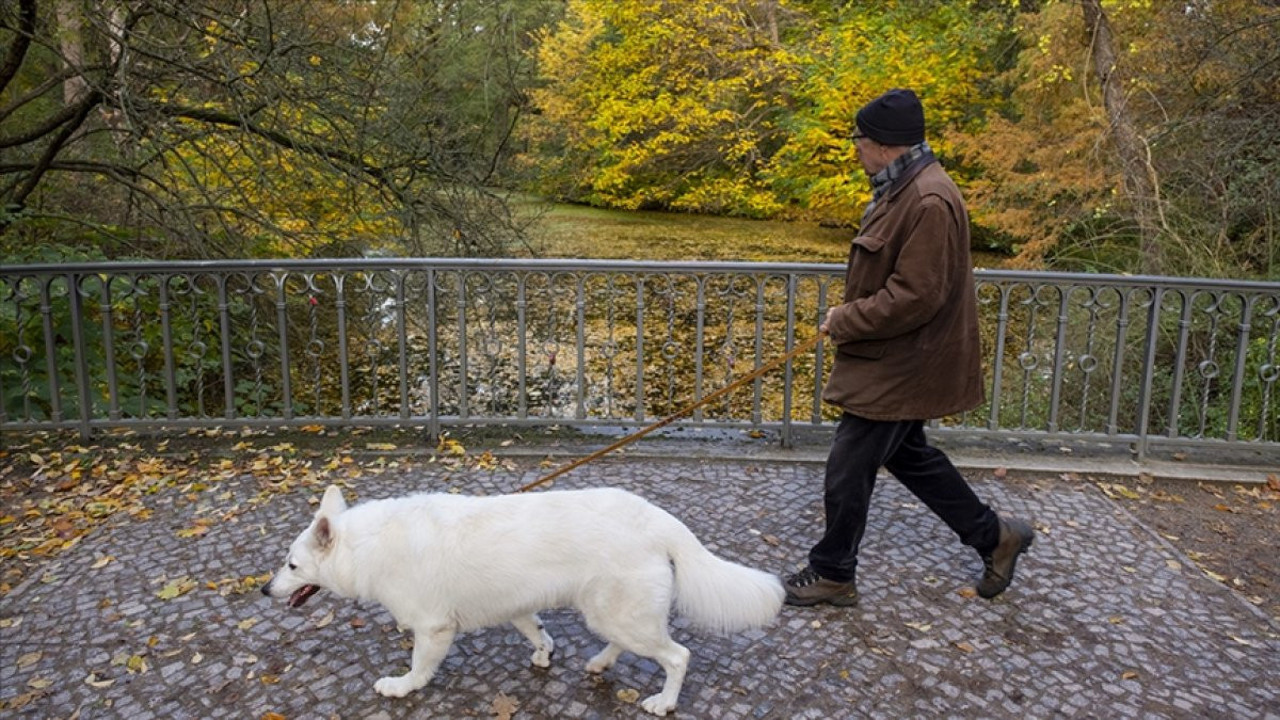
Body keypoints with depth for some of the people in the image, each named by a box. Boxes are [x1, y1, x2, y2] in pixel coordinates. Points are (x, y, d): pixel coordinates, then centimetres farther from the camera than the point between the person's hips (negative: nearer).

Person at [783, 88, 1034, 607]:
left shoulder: (930, 202, -24)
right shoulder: (902, 190, 9)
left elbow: (914, 297, -27)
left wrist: (844, 322, -17)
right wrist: (850, 313, 7)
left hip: (900, 369, -11)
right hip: (893, 363, 11)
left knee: (848, 470, 1)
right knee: (908, 456, 22)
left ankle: (832, 575, 19)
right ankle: (993, 536, 35)